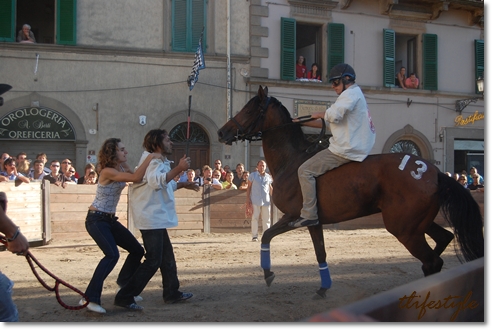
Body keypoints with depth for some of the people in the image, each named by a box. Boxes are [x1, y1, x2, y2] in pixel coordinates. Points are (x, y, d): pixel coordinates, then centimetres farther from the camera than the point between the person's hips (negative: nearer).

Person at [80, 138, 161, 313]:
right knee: (112, 254, -27)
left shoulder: (121, 169, 7)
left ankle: (125, 283, 33)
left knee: (137, 250, 12)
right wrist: (150, 157, -26)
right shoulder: (108, 172, -21)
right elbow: (136, 178, -31)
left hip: (110, 220, 9)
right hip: (96, 220, -9)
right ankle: (90, 298, -23)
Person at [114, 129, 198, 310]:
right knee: (153, 260, -10)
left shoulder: (159, 161, 19)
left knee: (167, 256, 15)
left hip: (156, 216, 11)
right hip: (151, 216, -11)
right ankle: (125, 297, -7)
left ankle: (172, 293, 24)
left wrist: (183, 184, 30)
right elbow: (155, 181, -36)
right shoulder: (153, 160, -14)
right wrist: (178, 168, -40)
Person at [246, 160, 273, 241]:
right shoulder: (252, 175, 5)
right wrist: (248, 200, -3)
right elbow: (249, 188, 4)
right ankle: (254, 236, -2)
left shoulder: (268, 177, 12)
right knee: (254, 218, -6)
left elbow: (270, 189, 19)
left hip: (266, 201, 3)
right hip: (255, 201, -3)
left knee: (266, 219, 4)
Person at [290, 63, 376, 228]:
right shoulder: (355, 95, 23)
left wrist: (319, 114, -7)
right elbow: (329, 122, 23)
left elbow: (334, 115, -28)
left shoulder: (350, 94, -10)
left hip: (346, 150, -11)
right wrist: (304, 122, 18)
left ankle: (309, 215, -16)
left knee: (305, 170, -13)